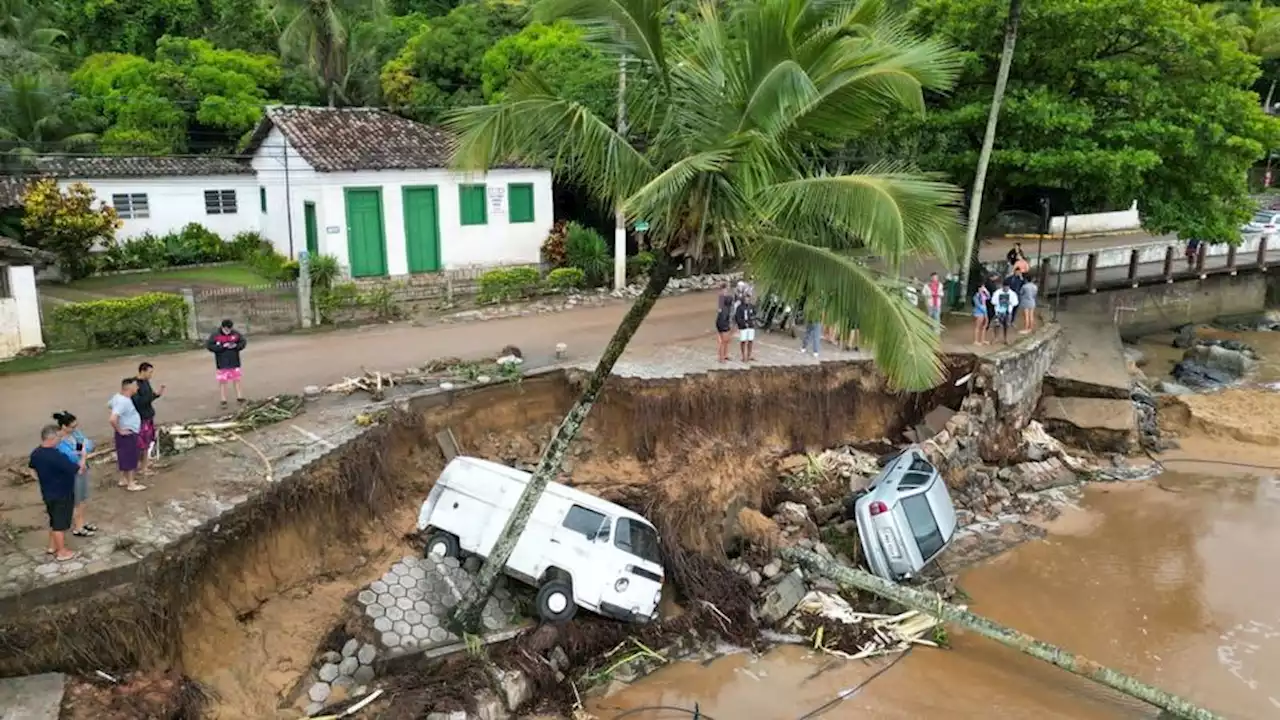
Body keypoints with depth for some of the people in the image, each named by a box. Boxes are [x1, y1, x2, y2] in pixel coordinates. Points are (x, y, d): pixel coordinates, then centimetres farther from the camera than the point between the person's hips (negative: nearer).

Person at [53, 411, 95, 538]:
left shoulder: (74, 432, -3)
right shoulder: (59, 441, -27)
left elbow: (89, 444, -8)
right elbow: (71, 456, -32)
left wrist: (83, 459, -23)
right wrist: (83, 452, -14)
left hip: (82, 469, 8)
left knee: (82, 499, 22)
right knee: (74, 502, 9)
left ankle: (82, 523, 39)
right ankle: (76, 528, 24)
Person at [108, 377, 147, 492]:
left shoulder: (119, 396, 2)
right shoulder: (123, 402, -29)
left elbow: (109, 404, 24)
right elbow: (112, 419, -37)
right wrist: (120, 430, -22)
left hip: (129, 433, 10)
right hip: (128, 434, -10)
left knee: (125, 457, 20)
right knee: (130, 458, 0)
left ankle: (123, 480, 32)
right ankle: (131, 484, 9)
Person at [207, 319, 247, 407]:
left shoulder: (236, 333, -4)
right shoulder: (215, 335, -12)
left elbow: (243, 342, 5)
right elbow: (209, 346, -13)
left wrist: (236, 346, -15)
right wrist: (222, 347, -22)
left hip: (234, 362, 2)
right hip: (222, 363, -2)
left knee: (236, 380, 12)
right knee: (222, 381, 3)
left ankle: (239, 397, 26)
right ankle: (223, 400, 11)